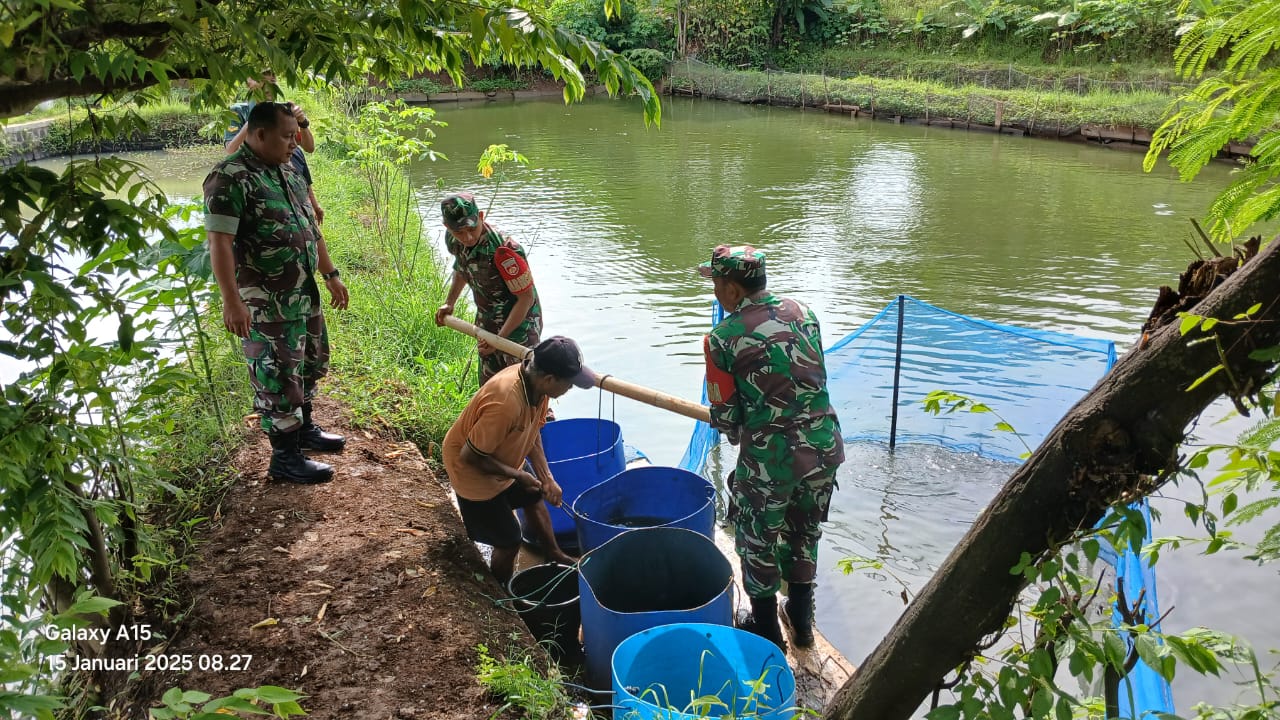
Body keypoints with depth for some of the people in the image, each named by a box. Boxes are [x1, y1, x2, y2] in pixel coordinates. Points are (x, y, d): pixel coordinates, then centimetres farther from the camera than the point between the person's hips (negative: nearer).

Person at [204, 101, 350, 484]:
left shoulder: (288, 172, 10)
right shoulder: (230, 178, -17)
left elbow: (310, 228, 18)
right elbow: (219, 242, -22)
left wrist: (331, 275, 18)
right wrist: (232, 301, -27)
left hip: (305, 293, 9)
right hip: (266, 303, -9)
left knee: (309, 364, 21)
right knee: (278, 377, 0)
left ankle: (304, 428, 40)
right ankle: (285, 458, 12)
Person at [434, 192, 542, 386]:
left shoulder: (504, 250, -33)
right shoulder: (453, 241, -10)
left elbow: (526, 297, -26)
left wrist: (500, 338, -24)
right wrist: (449, 303, 8)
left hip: (519, 325, -7)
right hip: (487, 323, 7)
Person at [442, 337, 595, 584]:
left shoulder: (536, 381, -16)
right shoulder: (506, 402, -41)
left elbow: (533, 432, 1)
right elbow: (470, 455, -32)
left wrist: (546, 478, -6)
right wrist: (518, 475, -21)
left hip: (505, 459, 9)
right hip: (473, 471, -8)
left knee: (535, 499, 26)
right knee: (509, 541, 2)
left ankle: (554, 555, 49)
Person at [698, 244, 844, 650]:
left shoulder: (722, 338, -13)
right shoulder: (802, 313, 2)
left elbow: (724, 416, -8)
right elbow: (816, 379, 12)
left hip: (769, 459, -5)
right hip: (825, 448, 5)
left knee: (759, 543, 18)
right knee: (804, 534, 25)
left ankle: (766, 629, 34)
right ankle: (802, 620, 42)